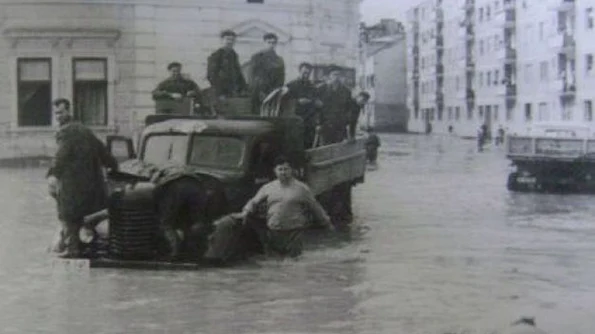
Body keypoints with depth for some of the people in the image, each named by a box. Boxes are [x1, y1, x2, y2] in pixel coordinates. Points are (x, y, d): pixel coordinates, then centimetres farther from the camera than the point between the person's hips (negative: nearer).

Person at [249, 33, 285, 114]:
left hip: (274, 95, 2)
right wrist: (260, 92, -8)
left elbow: (281, 80, 12)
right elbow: (253, 76, 1)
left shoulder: (279, 60, 14)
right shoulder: (257, 57, 7)